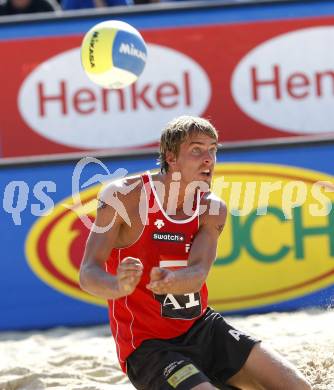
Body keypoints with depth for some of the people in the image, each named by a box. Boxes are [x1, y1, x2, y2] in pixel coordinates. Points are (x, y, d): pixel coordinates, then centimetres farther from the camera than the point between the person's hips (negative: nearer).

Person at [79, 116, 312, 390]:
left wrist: (170, 281, -43)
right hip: (148, 346, -6)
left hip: (202, 328, 6)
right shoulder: (125, 195, -13)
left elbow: (197, 275, -17)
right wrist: (119, 287, -46)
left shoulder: (213, 210, 0)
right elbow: (88, 274, -21)